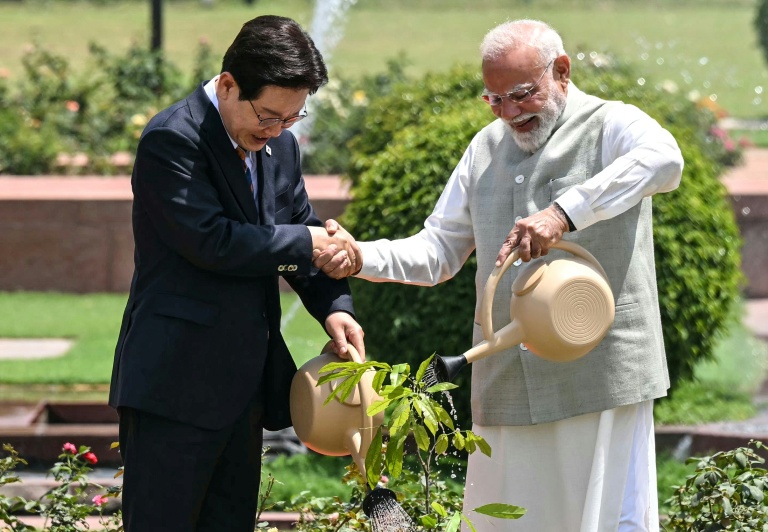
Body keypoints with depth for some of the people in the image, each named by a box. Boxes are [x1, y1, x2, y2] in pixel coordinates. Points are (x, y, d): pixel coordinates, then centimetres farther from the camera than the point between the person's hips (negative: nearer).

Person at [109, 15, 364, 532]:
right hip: (177, 379, -8)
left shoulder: (280, 146, 11)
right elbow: (211, 241, -22)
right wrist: (305, 244, -12)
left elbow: (309, 234, 17)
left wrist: (334, 306, -2)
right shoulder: (172, 140, -14)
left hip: (246, 381, 8)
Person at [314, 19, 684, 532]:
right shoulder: (487, 149, 17)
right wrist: (361, 259, -1)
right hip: (508, 388, 6)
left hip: (601, 377, -6)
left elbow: (664, 160, -28)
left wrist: (563, 213, -38)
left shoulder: (611, 125, -3)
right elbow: (438, 251, 18)